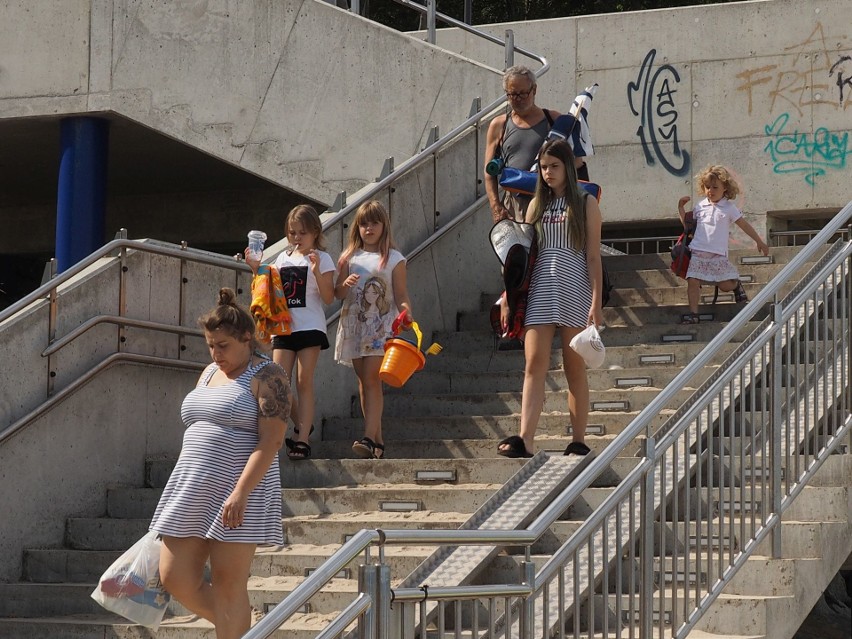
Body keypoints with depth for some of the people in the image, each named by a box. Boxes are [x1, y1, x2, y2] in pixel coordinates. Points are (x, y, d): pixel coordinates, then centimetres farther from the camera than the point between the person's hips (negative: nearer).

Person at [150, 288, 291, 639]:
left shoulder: (266, 377, -6)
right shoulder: (209, 374, 18)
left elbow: (270, 442, -15)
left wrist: (240, 492, -24)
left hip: (238, 492, -8)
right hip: (192, 491, 8)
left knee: (228, 586, -5)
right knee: (176, 578, 4)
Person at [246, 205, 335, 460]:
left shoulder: (322, 259, 0)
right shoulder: (283, 258, 14)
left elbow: (329, 298, -6)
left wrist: (317, 272, -19)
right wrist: (256, 268, 5)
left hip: (309, 326, -4)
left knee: (304, 382, -4)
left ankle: (303, 440, -4)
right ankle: (301, 425, 20)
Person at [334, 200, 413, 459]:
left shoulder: (394, 259, 1)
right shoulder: (349, 257, 10)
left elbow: (401, 295, -2)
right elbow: (337, 294, 10)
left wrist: (405, 311, -23)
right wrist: (345, 284, -12)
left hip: (381, 325, -4)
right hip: (354, 323, 4)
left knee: (371, 379, -16)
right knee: (364, 381, 7)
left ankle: (369, 439, -24)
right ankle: (378, 439, 14)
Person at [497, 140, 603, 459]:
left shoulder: (585, 203, 3)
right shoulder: (537, 205, 14)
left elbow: (593, 256, -2)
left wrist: (596, 302, -10)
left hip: (575, 291, -3)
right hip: (540, 291, 3)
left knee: (575, 369, 3)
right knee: (534, 365, -10)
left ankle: (579, 441, 10)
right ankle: (525, 439, -20)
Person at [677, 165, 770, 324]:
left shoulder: (729, 208, 3)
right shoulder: (700, 206, 11)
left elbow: (745, 225, 7)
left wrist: (759, 241, 9)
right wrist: (681, 208, 12)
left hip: (718, 254, -2)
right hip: (698, 252, 2)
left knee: (725, 285, -4)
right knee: (693, 281, -11)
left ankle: (736, 284, 32)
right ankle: (693, 313, -7)